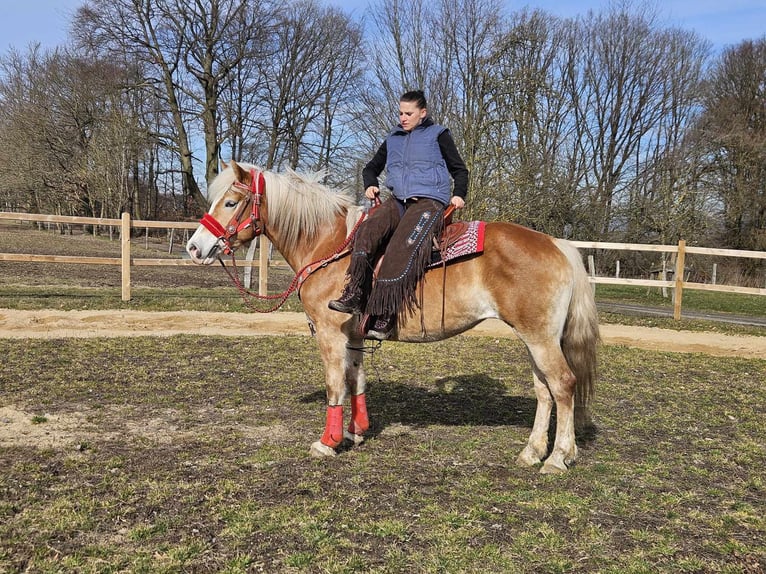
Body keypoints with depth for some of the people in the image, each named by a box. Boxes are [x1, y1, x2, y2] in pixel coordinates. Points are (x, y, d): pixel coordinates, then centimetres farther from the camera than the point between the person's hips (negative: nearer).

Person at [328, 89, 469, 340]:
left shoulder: (438, 135, 9)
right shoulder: (393, 139, 21)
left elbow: (459, 170, 13)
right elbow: (372, 167, 32)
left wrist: (458, 194, -5)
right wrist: (370, 185, 10)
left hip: (429, 202, -5)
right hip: (398, 201, 5)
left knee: (402, 248, -28)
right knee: (367, 231, -25)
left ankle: (384, 316, -31)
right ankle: (355, 295, -28)